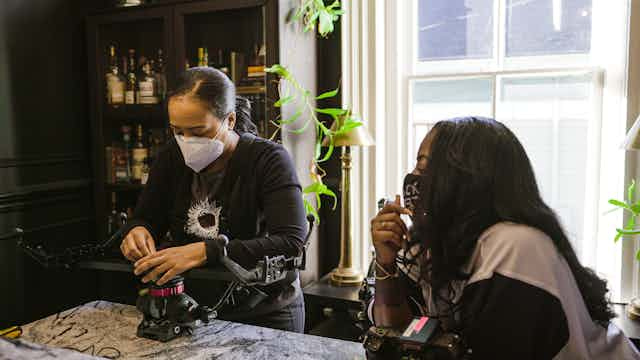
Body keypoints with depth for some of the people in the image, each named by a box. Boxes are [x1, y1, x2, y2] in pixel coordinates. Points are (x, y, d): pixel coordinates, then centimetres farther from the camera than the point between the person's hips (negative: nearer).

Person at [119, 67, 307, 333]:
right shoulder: (172, 156, 2)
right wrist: (137, 231, -13)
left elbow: (292, 243, -24)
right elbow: (146, 218, 11)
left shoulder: (269, 159, -14)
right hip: (190, 311, 5)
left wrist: (206, 251, -32)